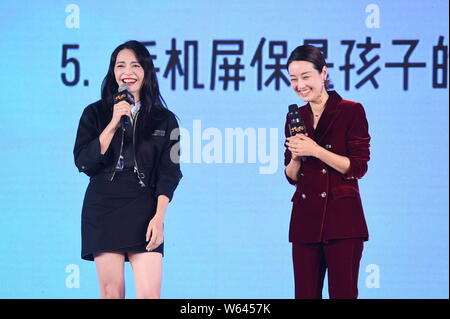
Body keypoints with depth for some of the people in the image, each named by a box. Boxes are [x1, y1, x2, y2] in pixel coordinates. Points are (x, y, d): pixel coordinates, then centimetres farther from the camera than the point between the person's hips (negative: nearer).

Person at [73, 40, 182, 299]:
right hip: (104, 209, 0)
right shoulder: (95, 113, 8)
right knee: (111, 293, -1)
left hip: (144, 212, 0)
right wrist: (114, 123, -8)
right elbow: (83, 162, -3)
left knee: (150, 295, -11)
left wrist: (158, 217, -8)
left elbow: (169, 174, 4)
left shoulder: (164, 120, 8)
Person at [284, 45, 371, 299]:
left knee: (343, 293, -6)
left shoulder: (352, 111, -2)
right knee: (305, 294, 3)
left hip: (342, 219, -5)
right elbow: (292, 177, 15)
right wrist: (295, 157, -6)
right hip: (305, 219, 5)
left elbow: (358, 168, -8)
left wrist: (315, 150, -15)